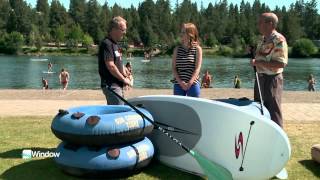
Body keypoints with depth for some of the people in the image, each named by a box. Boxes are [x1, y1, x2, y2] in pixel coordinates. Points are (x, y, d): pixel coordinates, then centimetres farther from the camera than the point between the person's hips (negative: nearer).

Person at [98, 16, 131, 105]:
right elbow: (110, 66, -21)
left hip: (117, 84, 10)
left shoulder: (115, 44, 17)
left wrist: (126, 77, 7)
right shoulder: (106, 44, -14)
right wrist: (124, 79, -12)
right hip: (111, 85, -10)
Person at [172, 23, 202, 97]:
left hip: (193, 84, -2)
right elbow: (174, 68, 2)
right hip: (178, 84, 2)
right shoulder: (177, 49, 7)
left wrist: (189, 84, -16)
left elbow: (197, 68, -6)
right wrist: (180, 82, -12)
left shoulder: (197, 49, 0)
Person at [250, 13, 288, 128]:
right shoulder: (263, 39, 10)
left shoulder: (279, 40, -18)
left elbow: (281, 63, -26)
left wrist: (259, 62, -24)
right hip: (260, 78, 9)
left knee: (273, 112, 1)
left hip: (272, 80, -9)